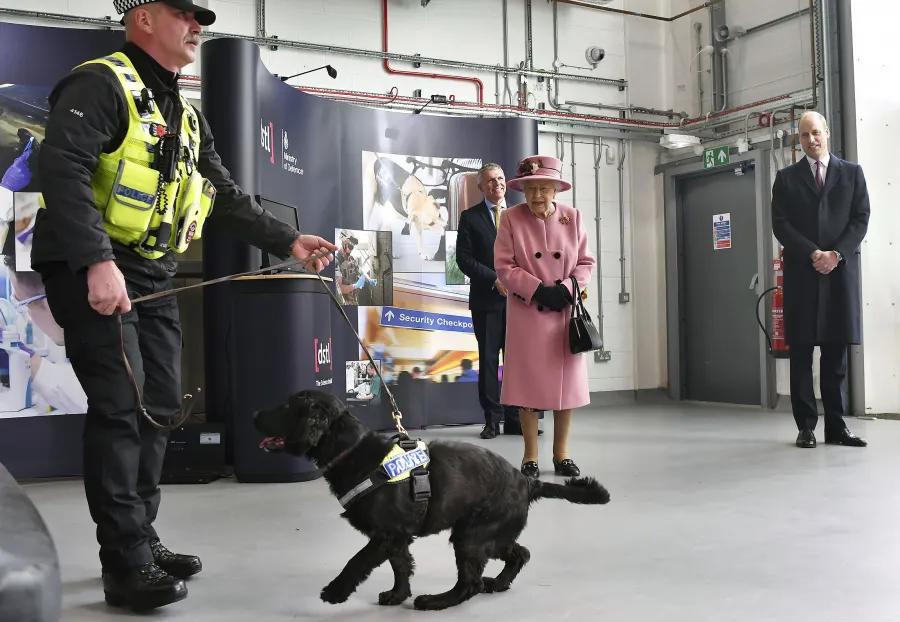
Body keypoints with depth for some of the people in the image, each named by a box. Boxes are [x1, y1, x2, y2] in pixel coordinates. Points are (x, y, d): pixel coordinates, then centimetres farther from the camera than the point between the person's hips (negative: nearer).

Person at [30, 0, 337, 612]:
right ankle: (126, 565, -2)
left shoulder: (187, 116, 18)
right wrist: (97, 262, -32)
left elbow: (226, 195, 20)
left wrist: (287, 240, 12)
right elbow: (63, 170, -23)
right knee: (120, 407, -10)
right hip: (93, 273, -9)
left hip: (153, 278, 9)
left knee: (161, 405, 9)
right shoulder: (101, 84, -10)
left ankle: (141, 541, 22)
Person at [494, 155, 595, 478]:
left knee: (567, 382, 6)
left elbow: (586, 262, 5)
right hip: (527, 313, -2)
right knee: (529, 384, 1)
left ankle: (561, 454, 20)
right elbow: (504, 267, -7)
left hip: (566, 311, 2)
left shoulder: (572, 216, 1)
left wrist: (565, 289, -12)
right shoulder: (511, 218, -5)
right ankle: (530, 457, 13)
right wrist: (538, 289, -17)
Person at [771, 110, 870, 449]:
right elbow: (780, 224, 1)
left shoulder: (852, 172, 13)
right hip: (801, 272, 0)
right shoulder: (786, 177, 10)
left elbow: (861, 219, 4)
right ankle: (806, 426, 4)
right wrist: (813, 253, -12)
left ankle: (836, 425, 7)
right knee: (801, 353, -1)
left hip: (841, 270, 1)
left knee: (836, 352, 2)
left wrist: (836, 253, -11)